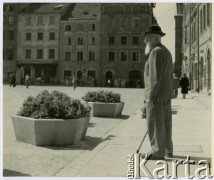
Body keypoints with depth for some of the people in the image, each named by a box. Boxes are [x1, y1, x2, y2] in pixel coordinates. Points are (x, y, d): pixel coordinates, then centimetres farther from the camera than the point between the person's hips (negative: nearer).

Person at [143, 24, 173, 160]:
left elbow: (155, 76, -21)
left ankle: (158, 152, -2)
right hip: (166, 94, 10)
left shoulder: (156, 52, -15)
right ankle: (167, 150, 17)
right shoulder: (166, 52, 16)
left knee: (155, 123, -5)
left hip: (156, 94, -10)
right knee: (164, 123, 12)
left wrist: (150, 96, -21)